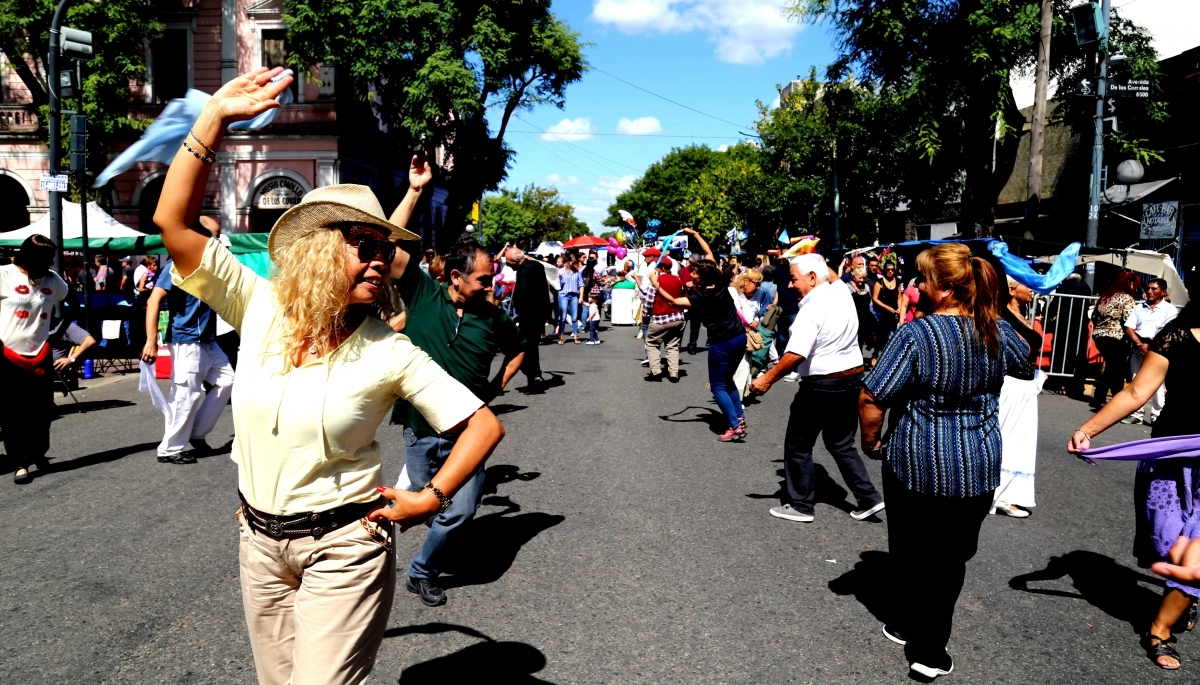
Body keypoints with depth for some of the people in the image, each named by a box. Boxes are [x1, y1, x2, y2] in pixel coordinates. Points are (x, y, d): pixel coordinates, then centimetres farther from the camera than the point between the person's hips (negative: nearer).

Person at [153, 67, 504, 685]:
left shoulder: (388, 353, -13)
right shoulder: (259, 309, -5)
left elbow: (483, 425, -10)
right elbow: (173, 221, -10)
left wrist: (430, 498, -14)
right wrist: (215, 117, -17)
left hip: (343, 547, -4)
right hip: (259, 541, 4)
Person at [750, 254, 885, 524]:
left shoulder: (812, 309, -20)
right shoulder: (842, 291, 2)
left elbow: (795, 355, -28)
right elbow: (831, 275, 28)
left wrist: (767, 379, -20)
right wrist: (810, 258, 24)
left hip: (821, 386, -8)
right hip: (853, 380, 8)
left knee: (798, 446, 8)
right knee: (842, 444, 20)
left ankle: (800, 505, 16)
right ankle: (868, 498, 16)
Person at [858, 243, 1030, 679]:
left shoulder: (915, 335, -19)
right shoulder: (998, 332, -2)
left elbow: (871, 399, -21)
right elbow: (1024, 357, 23)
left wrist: (871, 442, -4)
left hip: (917, 463, -3)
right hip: (977, 465, 4)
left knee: (911, 550, 17)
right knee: (951, 555, 13)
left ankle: (908, 624, 34)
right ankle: (929, 649, 16)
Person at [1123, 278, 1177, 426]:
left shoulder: (1170, 309, 1)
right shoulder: (1139, 307, 12)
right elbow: (1129, 329, 5)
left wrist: (1150, 346, -15)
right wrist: (1140, 345, -10)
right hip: (1138, 350, 4)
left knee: (1157, 385, -6)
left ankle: (1157, 416, -1)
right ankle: (1136, 414, 13)